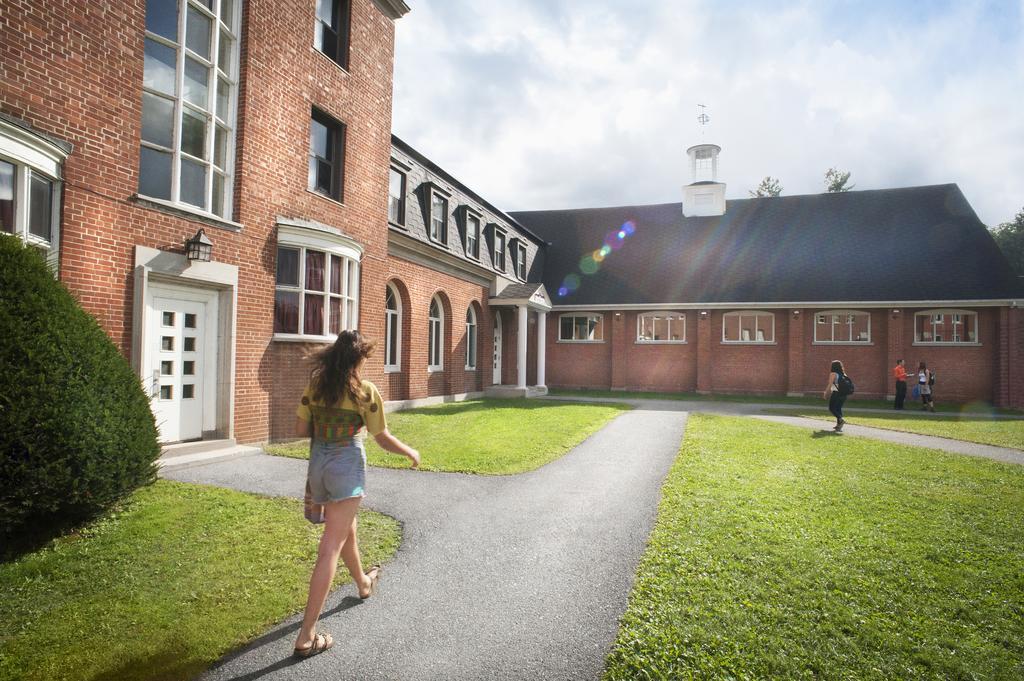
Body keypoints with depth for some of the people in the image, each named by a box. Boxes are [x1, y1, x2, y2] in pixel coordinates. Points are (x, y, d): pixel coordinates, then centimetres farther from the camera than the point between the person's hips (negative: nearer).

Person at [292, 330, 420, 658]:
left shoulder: (315, 385, 1)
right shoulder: (366, 391, -12)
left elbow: (302, 429, 3)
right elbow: (383, 438, -8)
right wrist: (411, 452, 9)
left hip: (318, 465, 6)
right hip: (347, 466, -6)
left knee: (346, 529, 28)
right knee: (331, 547, -3)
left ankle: (363, 582, 53)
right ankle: (307, 636, -2)